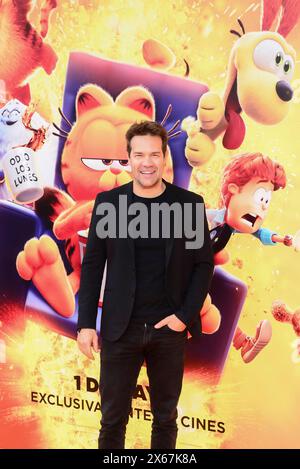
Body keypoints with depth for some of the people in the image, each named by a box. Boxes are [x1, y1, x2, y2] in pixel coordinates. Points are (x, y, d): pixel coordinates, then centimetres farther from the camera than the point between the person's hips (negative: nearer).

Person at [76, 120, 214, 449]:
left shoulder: (190, 203, -2)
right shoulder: (107, 201, -1)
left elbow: (204, 262, 2)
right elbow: (92, 264, 1)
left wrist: (185, 316, -7)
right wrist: (86, 323, -3)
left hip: (169, 328, 0)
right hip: (120, 328, 0)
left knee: (166, 418, 15)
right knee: (113, 418, 11)